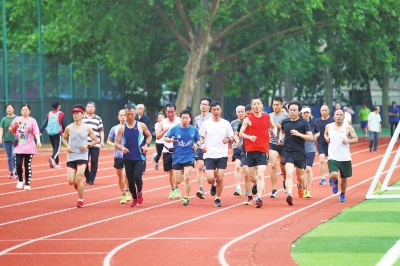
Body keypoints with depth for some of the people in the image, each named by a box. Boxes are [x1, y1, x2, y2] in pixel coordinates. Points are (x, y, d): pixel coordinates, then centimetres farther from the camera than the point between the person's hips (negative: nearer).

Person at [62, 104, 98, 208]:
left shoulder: (87, 128, -2)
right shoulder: (69, 128, 1)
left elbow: (95, 140, 7)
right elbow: (64, 138, 17)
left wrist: (87, 145, -11)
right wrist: (67, 146, -2)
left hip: (83, 156, -2)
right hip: (71, 156, 2)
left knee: (79, 177, -17)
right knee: (71, 181, -2)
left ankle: (80, 200, -2)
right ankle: (77, 182, 37)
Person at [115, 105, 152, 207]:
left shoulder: (141, 126, 0)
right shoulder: (122, 129, 2)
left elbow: (149, 136, 14)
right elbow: (117, 143, 2)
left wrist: (146, 145, -5)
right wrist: (122, 148, -20)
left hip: (139, 157, -2)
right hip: (128, 158, 2)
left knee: (137, 177, -20)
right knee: (130, 180, 4)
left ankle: (140, 192, 11)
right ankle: (134, 199, 27)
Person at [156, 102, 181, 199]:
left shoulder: (179, 121, 0)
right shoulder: (163, 123, 8)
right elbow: (157, 136, 3)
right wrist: (164, 131, -15)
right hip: (167, 150, 3)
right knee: (170, 172, 9)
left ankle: (176, 189, -13)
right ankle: (173, 190, 21)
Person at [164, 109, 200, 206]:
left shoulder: (194, 130, 1)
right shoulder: (174, 129, -3)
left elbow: (198, 140, 15)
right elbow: (165, 138, 3)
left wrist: (196, 145, -7)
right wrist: (170, 139, -19)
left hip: (189, 158, 0)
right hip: (177, 158, 0)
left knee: (187, 178, -15)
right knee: (178, 181, 1)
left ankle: (186, 198, 0)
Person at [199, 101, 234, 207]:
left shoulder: (226, 123, 4)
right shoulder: (206, 123, 3)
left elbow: (232, 137, 9)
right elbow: (201, 137, 10)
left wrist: (228, 139, -14)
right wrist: (202, 144, -10)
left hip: (222, 155, 0)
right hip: (209, 155, 0)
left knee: (220, 178, -5)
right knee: (210, 179, -10)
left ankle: (218, 199, 12)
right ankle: (213, 185, 27)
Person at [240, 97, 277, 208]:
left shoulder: (267, 118, 6)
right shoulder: (248, 119, -1)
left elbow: (274, 126, 25)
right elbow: (241, 133, -3)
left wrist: (274, 131, 2)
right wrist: (249, 137, -21)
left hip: (263, 151, -1)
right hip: (250, 150, 1)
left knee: (260, 175, -13)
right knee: (251, 176, 9)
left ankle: (259, 198, -18)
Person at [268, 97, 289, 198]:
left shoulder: (286, 116, -3)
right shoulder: (270, 116, 8)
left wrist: (280, 127, -18)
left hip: (283, 144, -1)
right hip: (273, 144, 1)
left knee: (283, 166, 14)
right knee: (273, 165, -14)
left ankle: (285, 182, 45)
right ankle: (274, 190, -13)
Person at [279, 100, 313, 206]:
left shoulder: (303, 123, -5)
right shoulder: (285, 122, 4)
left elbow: (310, 137, -7)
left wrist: (299, 134, -21)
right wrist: (281, 138, 6)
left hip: (300, 152, 0)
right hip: (288, 152, 0)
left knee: (299, 176, 17)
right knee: (289, 174, -20)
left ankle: (300, 186, 51)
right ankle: (289, 195, -31)